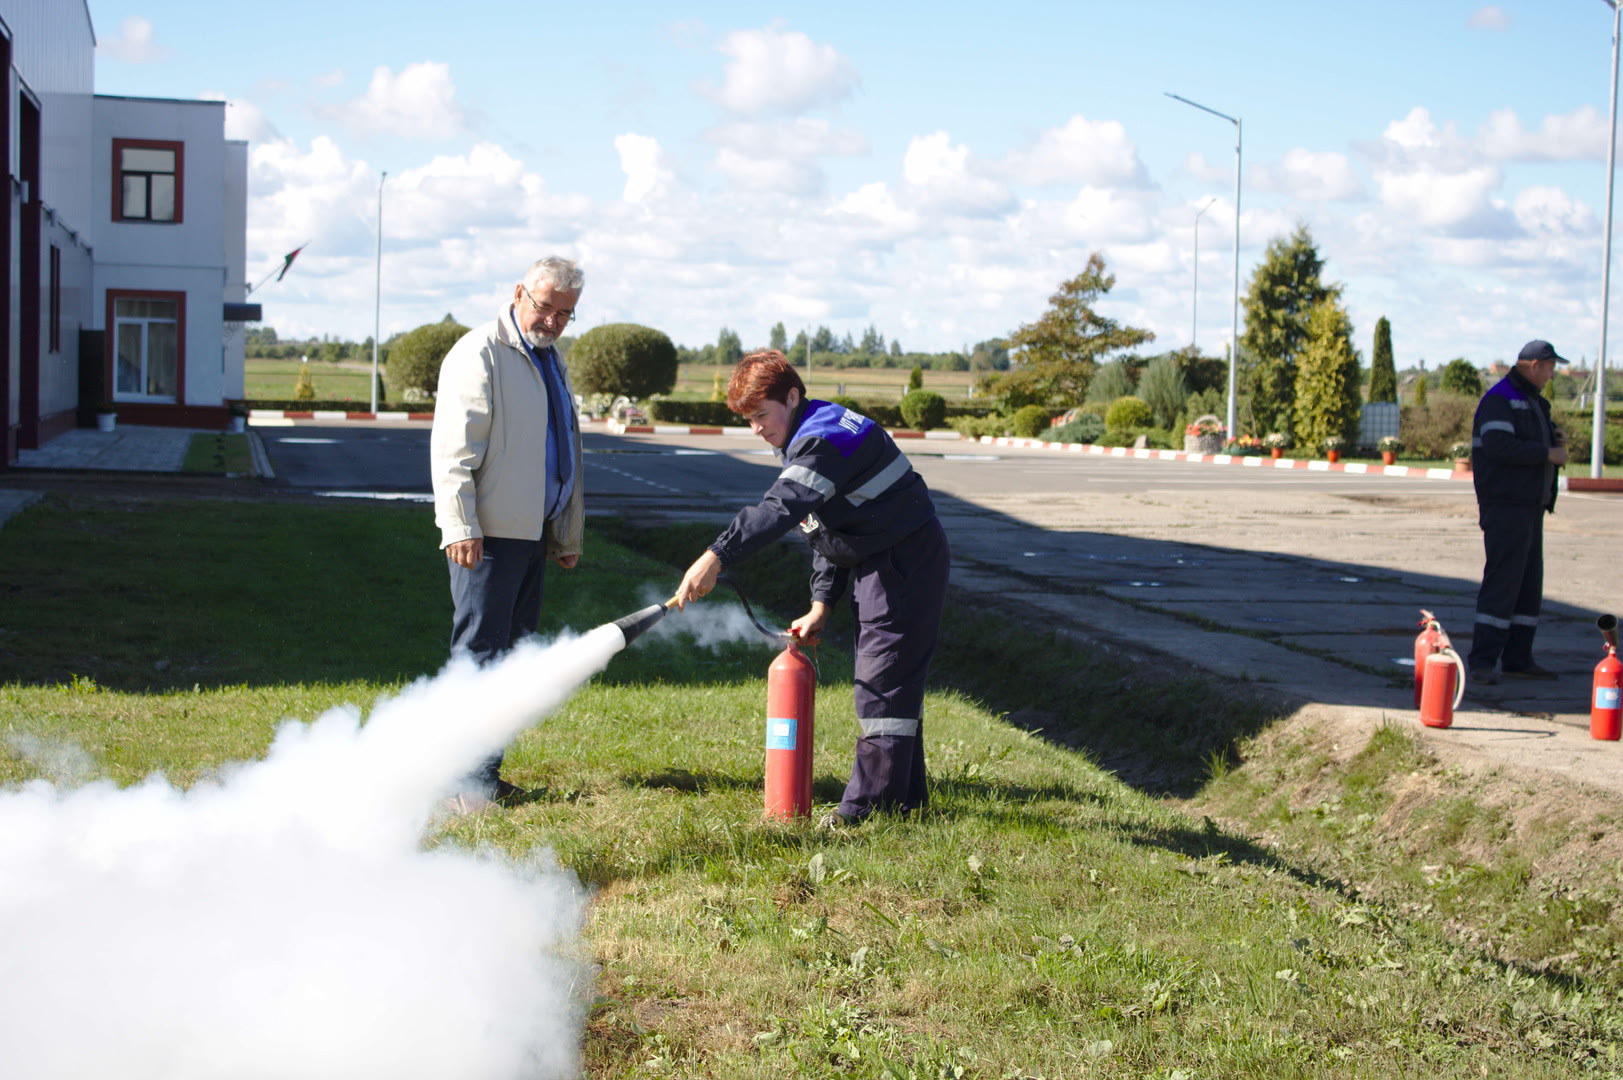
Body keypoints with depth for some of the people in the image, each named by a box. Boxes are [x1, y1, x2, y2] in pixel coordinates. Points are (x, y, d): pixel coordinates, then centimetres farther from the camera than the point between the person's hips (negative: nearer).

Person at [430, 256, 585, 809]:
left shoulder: (551, 360, 21)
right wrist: (460, 526, -20)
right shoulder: (480, 353, -6)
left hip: (533, 534, 8)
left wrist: (568, 535, 26)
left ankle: (485, 772, 14)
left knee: (510, 654, 9)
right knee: (479, 654, -7)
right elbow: (453, 447, -13)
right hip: (488, 534, -8)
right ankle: (470, 779, -4)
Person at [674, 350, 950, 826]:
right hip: (875, 564, 11)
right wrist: (822, 603, 8)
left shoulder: (826, 435, -21)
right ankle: (905, 796, 22)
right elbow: (826, 532, 18)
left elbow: (780, 508, -37)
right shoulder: (804, 443, 13)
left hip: (908, 562, -11)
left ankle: (868, 804, -7)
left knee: (883, 679, -9)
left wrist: (716, 557, -45)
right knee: (893, 679, 14)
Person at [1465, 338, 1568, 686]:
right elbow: (1499, 445, -26)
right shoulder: (1499, 399, -12)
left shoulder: (1533, 402, 20)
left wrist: (1554, 437, 7)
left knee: (1529, 583, 10)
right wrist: (1548, 453, -20)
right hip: (1505, 505, -10)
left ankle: (1518, 659, 15)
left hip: (1531, 507, 10)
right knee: (1502, 580, -13)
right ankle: (1482, 660, -12)